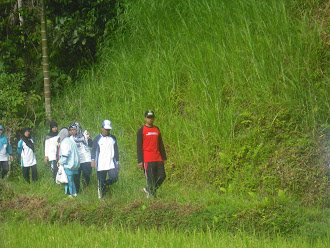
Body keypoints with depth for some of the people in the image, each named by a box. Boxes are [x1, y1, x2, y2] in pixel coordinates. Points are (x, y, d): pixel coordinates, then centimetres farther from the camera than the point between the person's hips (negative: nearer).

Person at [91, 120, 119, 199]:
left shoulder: (113, 138, 14)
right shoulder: (97, 139, 5)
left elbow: (116, 151, 21)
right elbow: (93, 150, 3)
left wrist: (117, 162, 18)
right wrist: (93, 160, -10)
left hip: (111, 164, 2)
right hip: (100, 165, -2)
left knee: (114, 178, -16)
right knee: (101, 182, -2)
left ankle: (104, 184, 11)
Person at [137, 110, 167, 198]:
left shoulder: (157, 129, 15)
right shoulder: (141, 131, -1)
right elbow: (139, 146, -5)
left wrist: (164, 157, 16)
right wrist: (140, 161, -11)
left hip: (158, 159, 6)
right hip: (147, 160, -6)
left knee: (162, 176, 2)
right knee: (150, 178, -6)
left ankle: (147, 190, 18)